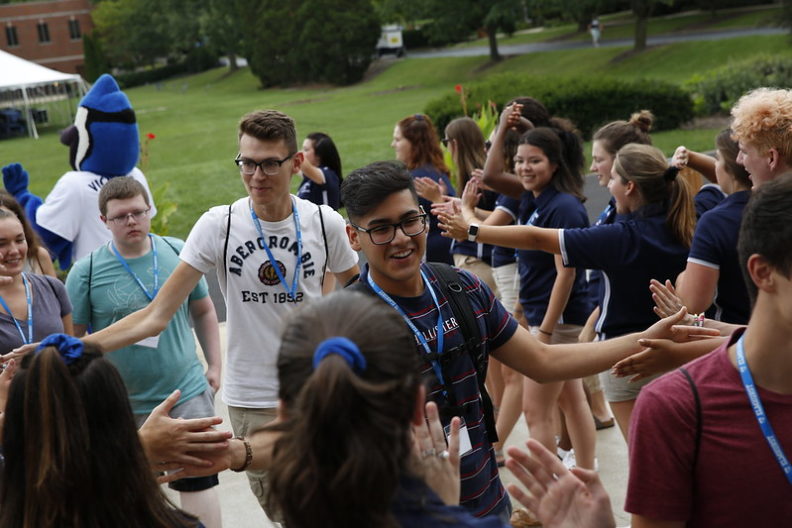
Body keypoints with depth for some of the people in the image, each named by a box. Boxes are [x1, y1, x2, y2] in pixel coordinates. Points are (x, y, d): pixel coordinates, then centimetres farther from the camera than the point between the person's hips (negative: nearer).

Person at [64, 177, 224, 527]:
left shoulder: (178, 253, -1)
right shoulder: (86, 271, -7)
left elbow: (203, 311, 10)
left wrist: (214, 365, 5)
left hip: (188, 395, 1)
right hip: (121, 405, 0)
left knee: (199, 481, 6)